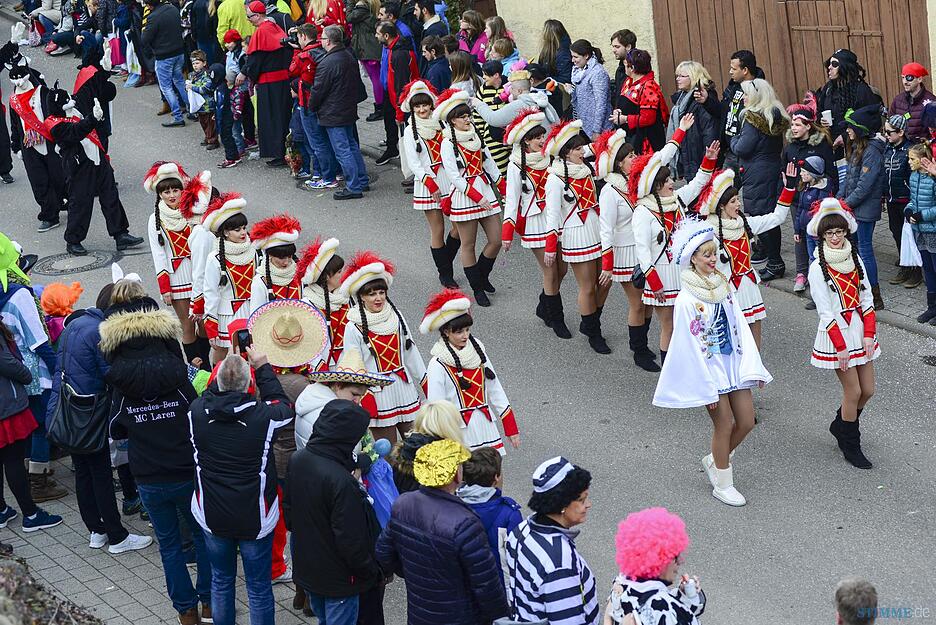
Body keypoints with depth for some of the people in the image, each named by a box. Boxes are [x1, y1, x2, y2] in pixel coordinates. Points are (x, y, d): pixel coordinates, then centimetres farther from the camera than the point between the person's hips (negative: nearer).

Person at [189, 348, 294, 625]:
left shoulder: (197, 412, -16)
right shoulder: (263, 415, -23)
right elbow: (284, 404, 0)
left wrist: (227, 366, 10)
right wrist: (262, 366, 5)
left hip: (212, 516, 3)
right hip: (256, 519, -3)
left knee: (221, 580, 22)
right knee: (259, 588, 12)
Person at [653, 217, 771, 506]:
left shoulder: (724, 286, 2)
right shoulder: (687, 299, -17)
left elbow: (741, 328, 5)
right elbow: (691, 346, -15)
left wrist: (752, 368, -1)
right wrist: (707, 388, -15)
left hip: (733, 362, 6)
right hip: (708, 367, -6)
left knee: (746, 421, 8)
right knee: (725, 425, 1)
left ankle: (714, 460, 33)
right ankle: (723, 485, 20)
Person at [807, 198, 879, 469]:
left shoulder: (855, 260, 6)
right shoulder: (818, 268, -10)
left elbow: (866, 299, 5)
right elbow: (825, 311, -13)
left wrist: (869, 334, -5)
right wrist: (840, 347, -16)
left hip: (860, 329, 6)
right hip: (835, 334, -6)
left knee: (867, 389, 9)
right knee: (853, 391, -3)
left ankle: (841, 424, 35)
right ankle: (850, 445, 14)